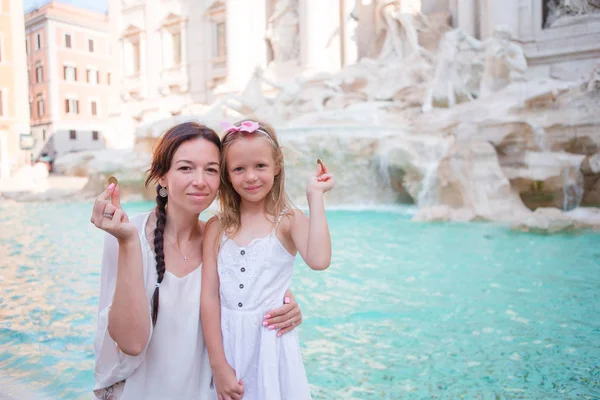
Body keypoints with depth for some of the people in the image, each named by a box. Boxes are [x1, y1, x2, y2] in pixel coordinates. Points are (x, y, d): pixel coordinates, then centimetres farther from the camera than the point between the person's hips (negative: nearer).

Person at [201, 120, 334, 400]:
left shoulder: (289, 221, -6)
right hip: (226, 344, 2)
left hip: (273, 344, -2)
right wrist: (218, 366, -7)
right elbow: (209, 297, -4)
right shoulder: (217, 228, -1)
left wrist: (315, 196, -21)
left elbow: (319, 260, -27)